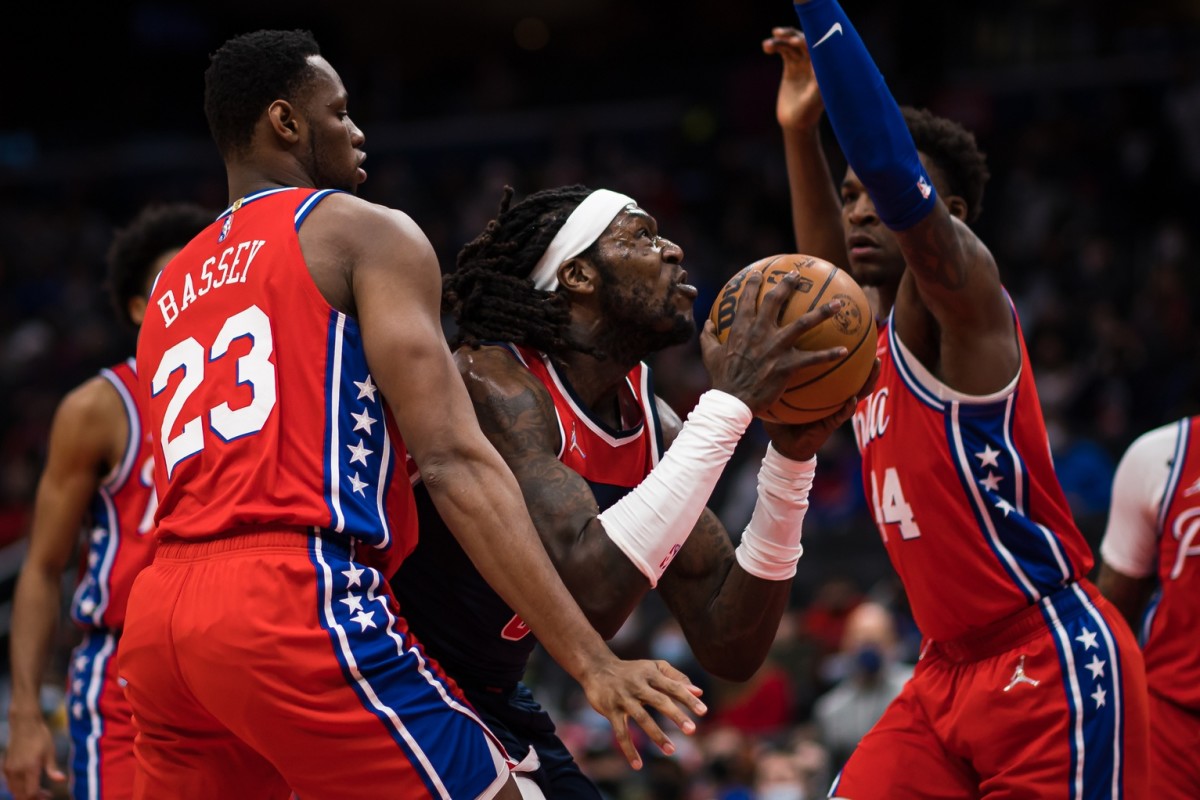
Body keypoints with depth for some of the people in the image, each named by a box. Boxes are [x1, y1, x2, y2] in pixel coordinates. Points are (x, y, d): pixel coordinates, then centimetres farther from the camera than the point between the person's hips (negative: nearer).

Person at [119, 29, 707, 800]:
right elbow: (454, 460, -9)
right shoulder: (366, 232, 4)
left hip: (161, 616, 8)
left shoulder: (171, 290, 26)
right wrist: (591, 659, -14)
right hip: (299, 601, -8)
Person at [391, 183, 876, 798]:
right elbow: (591, 596, -36)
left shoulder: (651, 421, 0)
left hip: (492, 699, 8)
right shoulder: (492, 383, -23)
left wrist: (791, 457, -10)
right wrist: (730, 403, -32)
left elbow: (729, 650, -1)